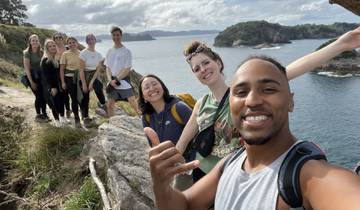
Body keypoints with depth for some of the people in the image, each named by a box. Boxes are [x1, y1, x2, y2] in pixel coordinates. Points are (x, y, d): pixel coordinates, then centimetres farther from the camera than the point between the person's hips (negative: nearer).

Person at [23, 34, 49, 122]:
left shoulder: (41, 52, 3)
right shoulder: (27, 53, -10)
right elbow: (26, 68, -12)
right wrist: (31, 82, -14)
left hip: (41, 75, 4)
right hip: (32, 76, -4)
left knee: (44, 95, 0)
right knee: (38, 96, -3)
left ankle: (44, 114, 15)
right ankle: (38, 115, 14)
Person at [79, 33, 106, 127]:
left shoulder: (98, 55, -1)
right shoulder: (83, 53, -13)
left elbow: (98, 69, -3)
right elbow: (81, 69, -14)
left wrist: (92, 82, -13)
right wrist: (84, 84, -17)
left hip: (94, 76, 4)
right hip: (85, 76, -4)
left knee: (98, 87, -20)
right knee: (85, 97, 0)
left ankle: (103, 105, 4)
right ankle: (86, 118, 10)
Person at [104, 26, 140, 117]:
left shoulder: (126, 51, -6)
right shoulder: (109, 51, 8)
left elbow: (127, 69, -10)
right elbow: (107, 68, 7)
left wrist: (116, 80, -15)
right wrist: (110, 80, -10)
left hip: (124, 83, -4)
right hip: (112, 83, 5)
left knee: (134, 104, -7)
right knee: (110, 104, 9)